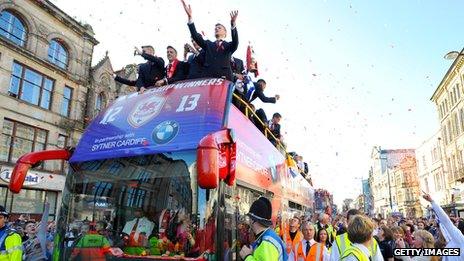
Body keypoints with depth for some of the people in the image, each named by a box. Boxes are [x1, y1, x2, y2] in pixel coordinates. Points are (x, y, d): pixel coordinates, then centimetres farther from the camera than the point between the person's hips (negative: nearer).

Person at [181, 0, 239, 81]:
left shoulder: (229, 45, 17)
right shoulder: (208, 44, 24)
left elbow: (235, 42, -5)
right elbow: (195, 36, 10)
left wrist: (233, 23, -22)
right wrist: (190, 17, -2)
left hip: (225, 78, -1)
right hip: (208, 78, 2)